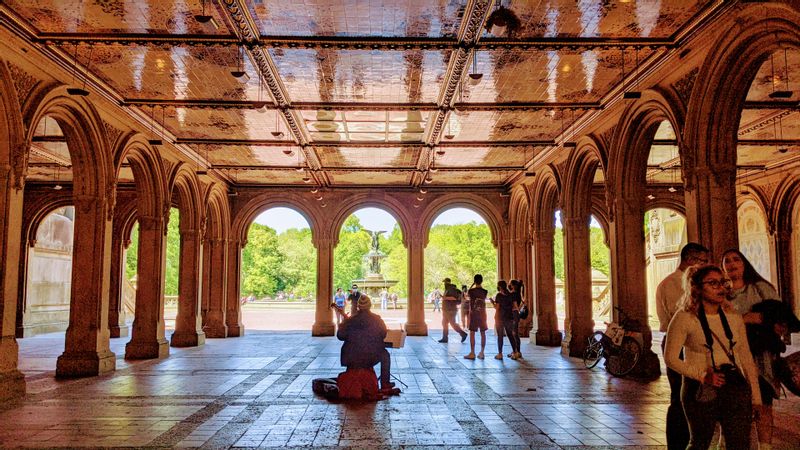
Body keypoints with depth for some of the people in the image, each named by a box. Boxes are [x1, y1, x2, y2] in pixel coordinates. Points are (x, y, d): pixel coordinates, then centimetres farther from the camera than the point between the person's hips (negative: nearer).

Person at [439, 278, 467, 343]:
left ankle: (463, 334, 2)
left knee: (453, 324, -8)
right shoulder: (447, 289, 16)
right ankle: (444, 338, 10)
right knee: (444, 323, 8)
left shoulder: (452, 289, -15)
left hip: (451, 310, -10)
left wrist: (446, 298, -25)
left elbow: (455, 298, -26)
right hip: (446, 310, 10)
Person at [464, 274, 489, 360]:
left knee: (472, 333, 1)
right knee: (483, 333, 7)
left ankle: (472, 353, 1)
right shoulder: (485, 291, -2)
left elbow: (467, 294, 10)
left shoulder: (471, 291, -10)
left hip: (473, 314, -3)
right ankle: (481, 353, 9)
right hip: (482, 314, 3)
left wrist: (473, 284, 8)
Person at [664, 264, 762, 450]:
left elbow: (746, 358, 12)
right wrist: (702, 376, -15)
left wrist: (755, 395, 11)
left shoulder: (734, 317, 7)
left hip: (736, 387, 4)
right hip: (700, 391, -4)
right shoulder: (684, 318, -7)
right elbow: (671, 358, -8)